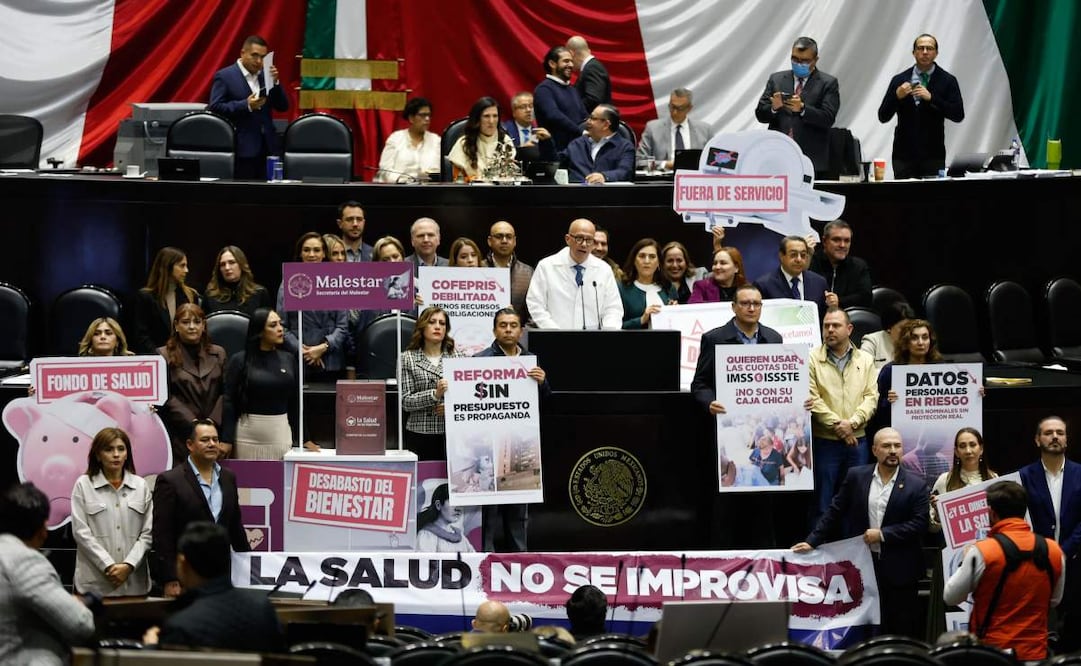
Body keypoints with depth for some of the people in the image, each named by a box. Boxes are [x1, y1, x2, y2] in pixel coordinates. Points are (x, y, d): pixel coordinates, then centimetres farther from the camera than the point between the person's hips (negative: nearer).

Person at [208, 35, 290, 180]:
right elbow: (214, 107, -11)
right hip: (242, 147, -6)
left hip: (267, 146, 6)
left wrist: (275, 82, -4)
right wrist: (246, 105, -20)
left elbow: (283, 107, 13)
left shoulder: (266, 76, 16)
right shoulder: (224, 76, -2)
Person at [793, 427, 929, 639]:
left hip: (900, 568, -1)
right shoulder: (856, 477, 4)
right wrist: (812, 541, 1)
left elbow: (919, 524, -8)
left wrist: (882, 534, -13)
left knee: (904, 629, 3)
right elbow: (835, 512, 7)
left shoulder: (916, 486, -2)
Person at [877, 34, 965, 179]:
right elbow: (883, 117, 4)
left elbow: (958, 115, -5)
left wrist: (931, 98, -15)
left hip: (933, 156, -1)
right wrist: (897, 96, -13)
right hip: (904, 155, 1)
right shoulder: (899, 80, 7)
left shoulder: (947, 81, 4)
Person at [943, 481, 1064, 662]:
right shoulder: (1054, 551, -3)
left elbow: (950, 597, -4)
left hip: (992, 651, -3)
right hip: (1036, 653, 3)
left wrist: (965, 562, 10)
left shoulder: (982, 552, -15)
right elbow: (1055, 600, 11)